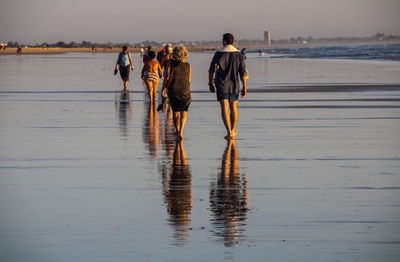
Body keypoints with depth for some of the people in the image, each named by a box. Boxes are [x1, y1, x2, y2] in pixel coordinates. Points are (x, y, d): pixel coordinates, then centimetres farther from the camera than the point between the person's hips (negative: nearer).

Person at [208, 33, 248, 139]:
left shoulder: (218, 54, -6)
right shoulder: (238, 54, -3)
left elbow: (211, 70, -2)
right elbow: (243, 73, -4)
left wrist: (210, 84, 10)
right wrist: (244, 88, 2)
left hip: (222, 85, -2)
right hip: (234, 85, 2)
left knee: (224, 108, -6)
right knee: (233, 108, 17)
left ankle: (229, 131, -21)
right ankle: (233, 130, 29)